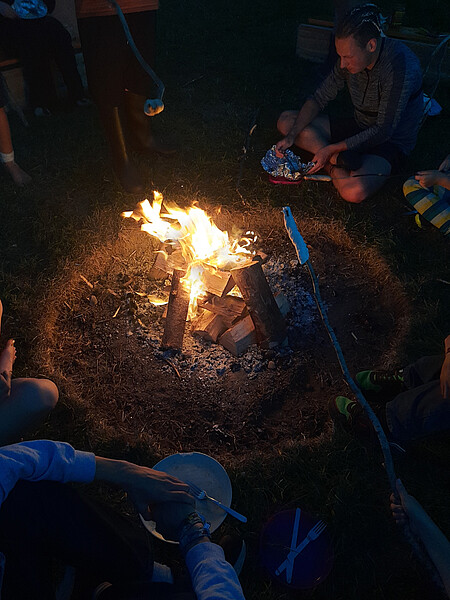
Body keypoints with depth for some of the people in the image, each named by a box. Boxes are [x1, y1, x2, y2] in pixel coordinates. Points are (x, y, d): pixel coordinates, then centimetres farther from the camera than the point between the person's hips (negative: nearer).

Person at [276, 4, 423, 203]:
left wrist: (332, 149, -25)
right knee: (286, 121, -4)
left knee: (354, 191, -41)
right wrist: (291, 135, -12)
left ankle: (332, 165, -10)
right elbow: (319, 98, 1)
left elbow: (383, 131, -26)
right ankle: (340, 160, -17)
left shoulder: (401, 67, -28)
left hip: (391, 142, -7)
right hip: (357, 127, 8)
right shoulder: (351, 57, -7)